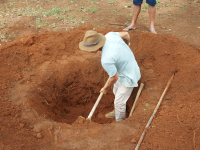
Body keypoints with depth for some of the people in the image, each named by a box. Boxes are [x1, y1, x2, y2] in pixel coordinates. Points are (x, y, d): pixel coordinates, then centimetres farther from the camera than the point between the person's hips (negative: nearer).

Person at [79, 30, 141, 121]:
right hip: (129, 65, 9)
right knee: (116, 92, 29)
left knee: (119, 102, 10)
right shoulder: (109, 35, -20)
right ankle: (117, 112, 54)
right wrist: (125, 46, 20)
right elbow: (126, 34, -2)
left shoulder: (106, 60, -39)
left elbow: (114, 78, -23)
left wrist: (105, 88, -2)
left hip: (128, 77, -9)